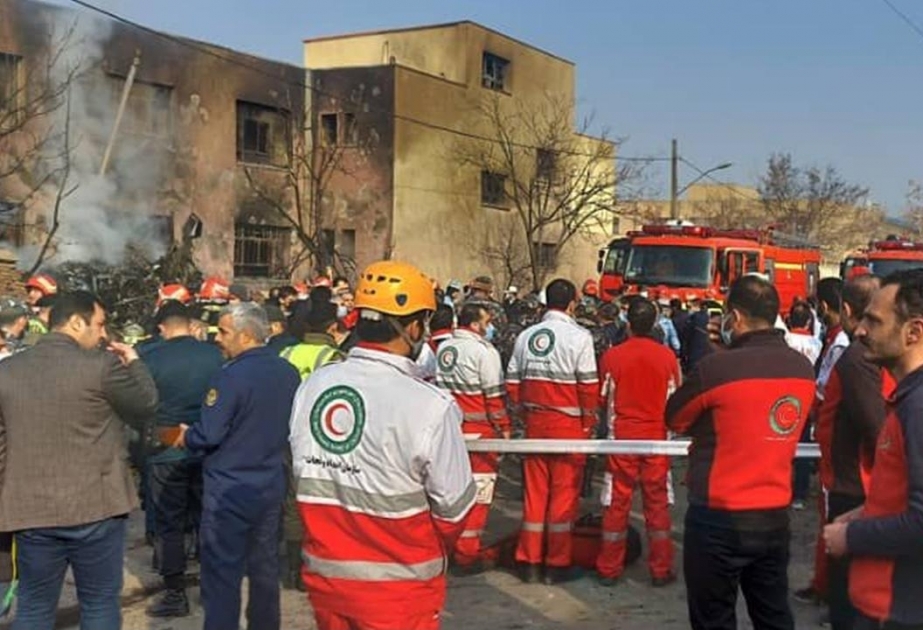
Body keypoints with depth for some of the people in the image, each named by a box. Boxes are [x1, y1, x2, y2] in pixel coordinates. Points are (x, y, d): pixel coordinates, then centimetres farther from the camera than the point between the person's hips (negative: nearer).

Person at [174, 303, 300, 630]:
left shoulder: (232, 376, -19)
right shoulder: (288, 372, 1)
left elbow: (208, 435, -19)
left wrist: (186, 436, 0)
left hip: (229, 490, -7)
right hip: (271, 485, 7)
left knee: (221, 574, 3)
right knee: (265, 567, 16)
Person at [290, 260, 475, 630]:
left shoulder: (312, 387, -5)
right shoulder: (429, 407, -22)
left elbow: (305, 478, 5)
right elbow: (455, 508, -13)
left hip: (324, 574, 5)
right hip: (398, 589, -5)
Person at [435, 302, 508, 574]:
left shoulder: (443, 348, 7)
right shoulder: (483, 351, -15)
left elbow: (439, 386, 13)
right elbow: (494, 395, -14)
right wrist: (504, 427, -5)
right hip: (479, 432, -7)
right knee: (477, 491, 0)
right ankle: (467, 555, 3)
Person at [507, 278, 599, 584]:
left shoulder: (526, 336, 5)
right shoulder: (579, 336, -11)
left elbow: (513, 382, 7)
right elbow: (589, 385, -13)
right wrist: (589, 422, -1)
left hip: (535, 422, 5)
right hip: (569, 425, -5)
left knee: (534, 490, 11)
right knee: (564, 493, 4)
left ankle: (529, 562, 17)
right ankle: (557, 564, 10)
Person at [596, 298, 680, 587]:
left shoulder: (612, 356, -9)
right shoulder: (667, 356, -6)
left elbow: (603, 399, 1)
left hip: (622, 437, 0)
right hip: (657, 437, 1)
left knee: (617, 502, 7)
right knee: (657, 502, 9)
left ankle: (609, 569, 14)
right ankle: (661, 570, 15)